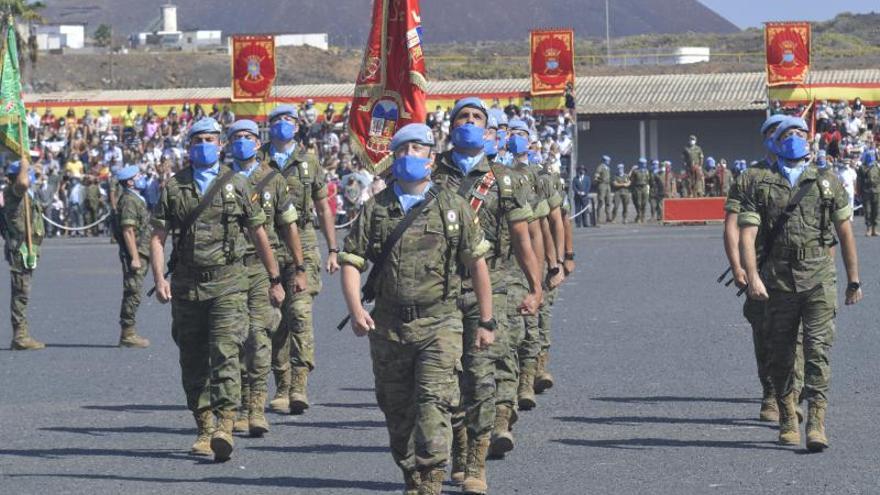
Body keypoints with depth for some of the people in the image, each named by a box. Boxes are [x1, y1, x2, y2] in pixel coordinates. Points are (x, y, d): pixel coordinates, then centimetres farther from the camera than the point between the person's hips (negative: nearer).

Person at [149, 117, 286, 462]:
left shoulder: (236, 185, 7)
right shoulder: (174, 187, 8)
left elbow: (258, 234, 12)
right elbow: (158, 237, 5)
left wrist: (275, 280, 12)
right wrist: (159, 278, -9)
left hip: (228, 283, -2)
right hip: (186, 286, 2)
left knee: (225, 354, -15)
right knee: (193, 361, 6)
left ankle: (225, 428, -23)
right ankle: (204, 430, 16)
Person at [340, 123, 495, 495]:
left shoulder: (453, 207, 4)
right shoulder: (375, 209, 7)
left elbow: (477, 264, 7)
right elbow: (351, 261, 4)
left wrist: (486, 322, 6)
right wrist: (355, 308, -13)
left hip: (439, 324, -3)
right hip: (388, 327, 3)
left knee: (434, 405, -16)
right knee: (397, 412, 10)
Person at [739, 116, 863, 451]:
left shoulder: (827, 184, 11)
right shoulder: (760, 187, 6)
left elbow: (845, 234, 14)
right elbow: (746, 235, -3)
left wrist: (853, 280, 11)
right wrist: (752, 277, -17)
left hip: (819, 278, -1)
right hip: (778, 281, 1)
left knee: (818, 350, -10)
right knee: (781, 354, 6)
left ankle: (816, 424, -13)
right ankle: (787, 421, 21)